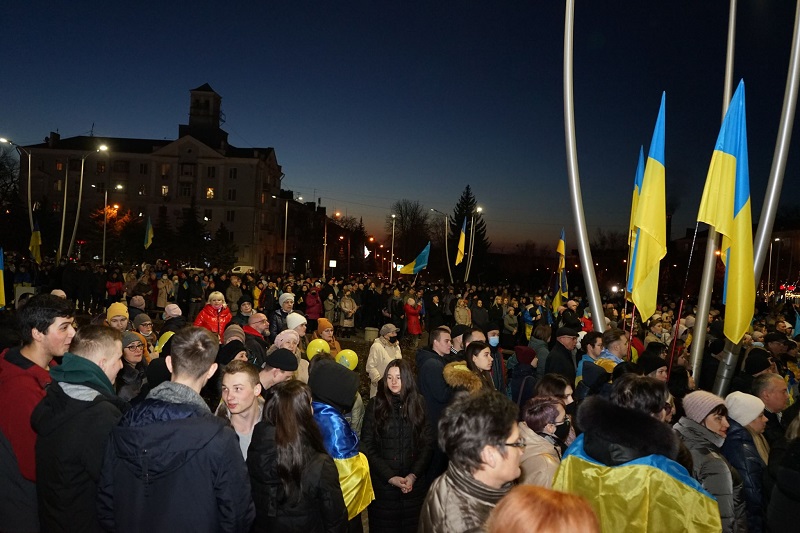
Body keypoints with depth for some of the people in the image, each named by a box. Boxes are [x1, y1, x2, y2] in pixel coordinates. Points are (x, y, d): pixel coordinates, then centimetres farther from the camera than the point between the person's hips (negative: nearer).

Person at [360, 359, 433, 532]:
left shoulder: (419, 403, 1)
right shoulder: (375, 405, -4)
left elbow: (428, 444, 1)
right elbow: (367, 446, -6)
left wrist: (413, 475, -9)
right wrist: (390, 477, -12)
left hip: (415, 482, 1)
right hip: (383, 483, -1)